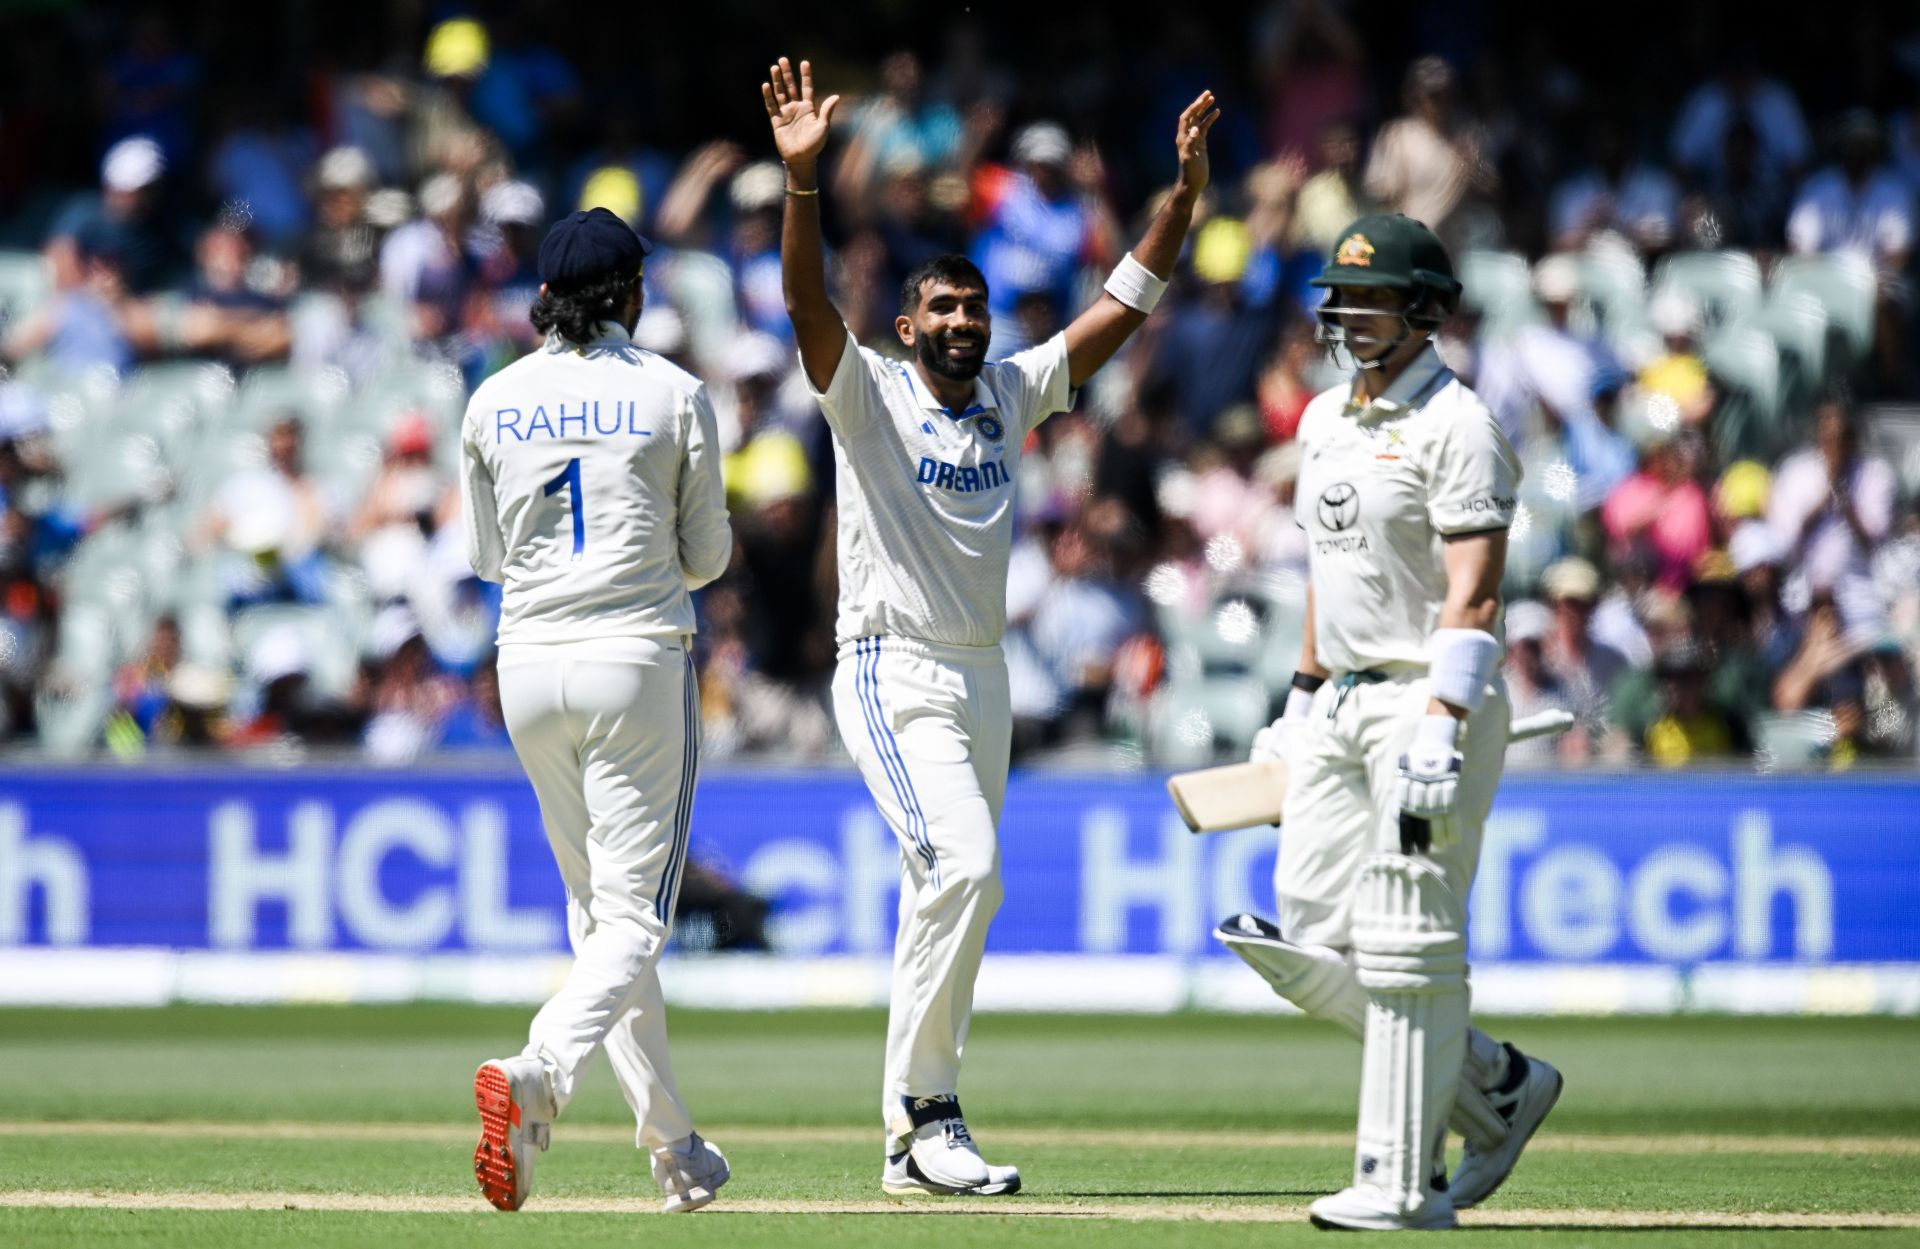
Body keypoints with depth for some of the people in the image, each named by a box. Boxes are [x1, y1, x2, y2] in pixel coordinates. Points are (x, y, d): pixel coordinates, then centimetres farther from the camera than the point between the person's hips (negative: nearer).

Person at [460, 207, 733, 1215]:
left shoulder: (493, 403, 4)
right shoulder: (672, 395, -3)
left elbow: (485, 554, 13)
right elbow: (707, 555, 4)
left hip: (531, 666, 4)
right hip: (637, 659, -4)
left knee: (596, 907, 15)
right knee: (633, 914, -5)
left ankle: (674, 1149, 17)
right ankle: (539, 1074, -32)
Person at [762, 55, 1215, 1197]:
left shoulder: (1015, 394, 9)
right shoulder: (868, 395, -5)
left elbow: (1126, 304, 8)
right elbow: (808, 299, -22)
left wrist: (1186, 190, -2)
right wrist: (803, 178, -36)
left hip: (985, 677, 7)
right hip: (894, 674, -7)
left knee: (950, 902, 9)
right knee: (964, 867, -23)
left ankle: (916, 1140, 16)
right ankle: (924, 1107, -15)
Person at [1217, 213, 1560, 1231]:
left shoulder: (1456, 425, -11)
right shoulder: (1326, 419, 16)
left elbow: (1473, 596, -18)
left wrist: (1437, 731, -27)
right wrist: (1301, 700, 23)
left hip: (1433, 697, -9)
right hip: (1341, 706, 9)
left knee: (1405, 944, -8)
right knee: (1308, 938, 5)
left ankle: (1404, 1183, -3)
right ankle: (1494, 1086, 19)